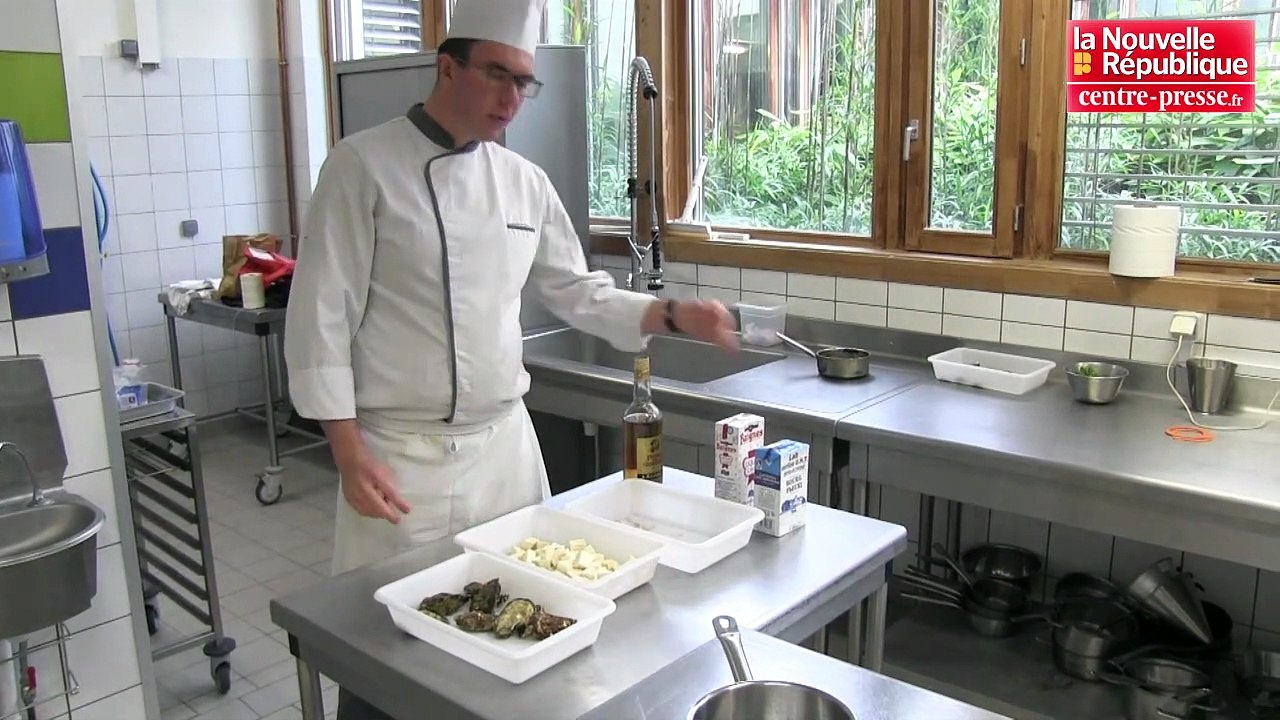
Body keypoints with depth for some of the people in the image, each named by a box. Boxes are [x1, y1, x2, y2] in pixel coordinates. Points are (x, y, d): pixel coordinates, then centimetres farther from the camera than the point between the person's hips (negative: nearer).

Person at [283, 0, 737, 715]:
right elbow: (321, 318, -10)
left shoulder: (526, 182, 7)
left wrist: (671, 314, -2)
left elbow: (580, 293, 13)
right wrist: (351, 455, -14)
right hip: (402, 452, -5)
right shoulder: (364, 166, -9)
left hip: (506, 443, 5)